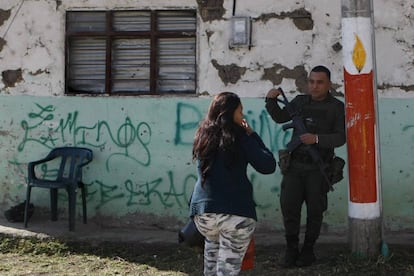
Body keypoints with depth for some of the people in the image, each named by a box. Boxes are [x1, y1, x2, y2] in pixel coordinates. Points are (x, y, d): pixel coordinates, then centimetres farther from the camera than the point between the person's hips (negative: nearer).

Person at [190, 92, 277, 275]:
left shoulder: (203, 135, 7)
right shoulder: (239, 137, -7)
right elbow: (268, 166, -7)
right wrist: (252, 135, 3)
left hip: (203, 210, 5)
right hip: (236, 212, -5)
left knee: (212, 244, 34)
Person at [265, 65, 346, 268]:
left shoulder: (336, 107, -3)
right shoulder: (300, 101, 8)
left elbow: (340, 137, -10)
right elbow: (280, 117, 17)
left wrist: (317, 139, -24)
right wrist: (271, 100, 0)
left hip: (318, 168, -2)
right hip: (295, 165, 3)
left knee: (315, 210, 6)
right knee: (289, 206, -3)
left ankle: (308, 250, 22)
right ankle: (291, 249, 11)